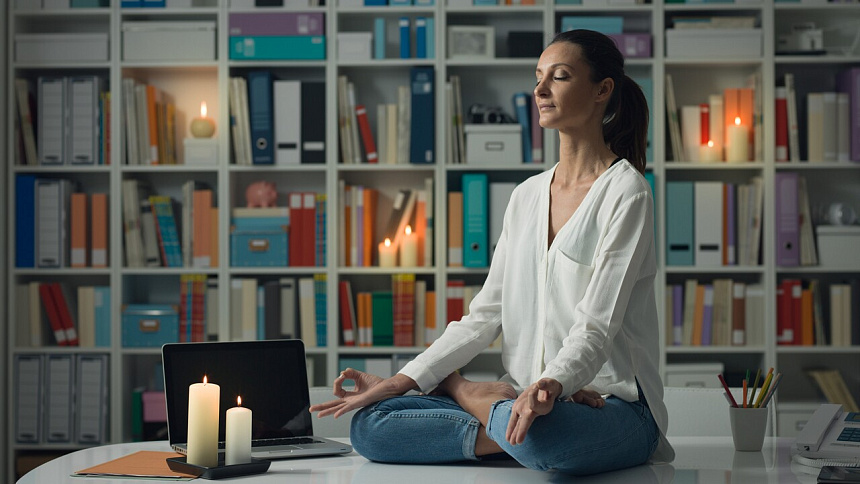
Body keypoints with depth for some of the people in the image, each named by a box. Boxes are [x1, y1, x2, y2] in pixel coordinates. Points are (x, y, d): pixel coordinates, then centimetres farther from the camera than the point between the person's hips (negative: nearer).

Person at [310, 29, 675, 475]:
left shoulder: (626, 193, -6)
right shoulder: (527, 195, 16)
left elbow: (597, 326, -16)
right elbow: (487, 313, 13)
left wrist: (551, 385, -36)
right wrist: (400, 382, 3)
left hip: (609, 401, -6)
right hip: (527, 396, 7)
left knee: (537, 433, -43)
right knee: (369, 425, -10)